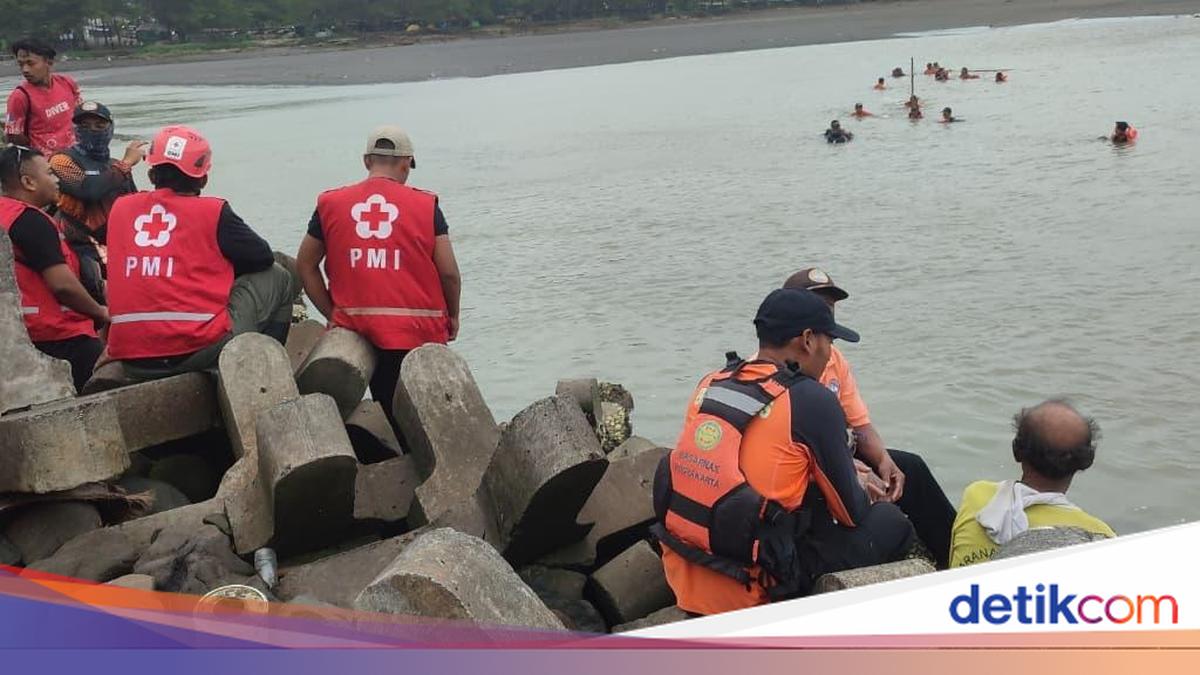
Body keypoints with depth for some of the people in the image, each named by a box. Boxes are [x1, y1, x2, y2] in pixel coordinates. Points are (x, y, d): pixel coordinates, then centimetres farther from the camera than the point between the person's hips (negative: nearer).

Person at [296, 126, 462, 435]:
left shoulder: (331, 204, 6)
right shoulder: (426, 205, -1)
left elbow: (305, 265, 11)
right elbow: (449, 273, -1)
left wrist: (333, 314, 16)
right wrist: (452, 316, 15)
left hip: (356, 328, 2)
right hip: (419, 330, -2)